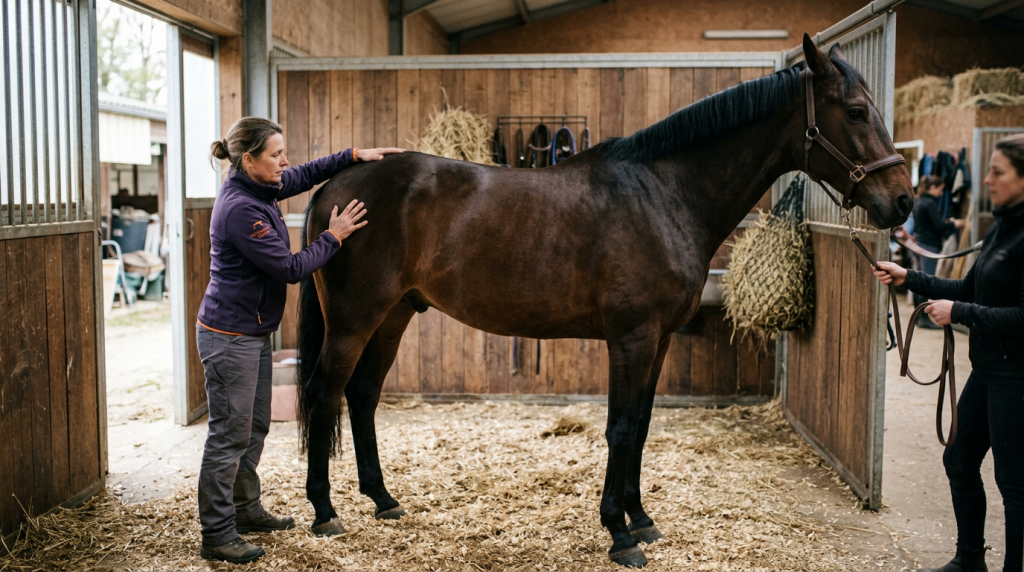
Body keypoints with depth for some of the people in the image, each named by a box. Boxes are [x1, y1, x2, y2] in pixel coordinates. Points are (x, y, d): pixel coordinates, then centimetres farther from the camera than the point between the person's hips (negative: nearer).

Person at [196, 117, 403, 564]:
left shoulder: (259, 189, 4)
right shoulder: (240, 209, -25)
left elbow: (306, 175, 22)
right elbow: (290, 268, -21)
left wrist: (357, 155, 13)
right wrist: (333, 237, -8)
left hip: (253, 332, 10)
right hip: (230, 337, -10)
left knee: (255, 427, 20)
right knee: (230, 435, -2)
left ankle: (245, 509, 35)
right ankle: (217, 536, 9)